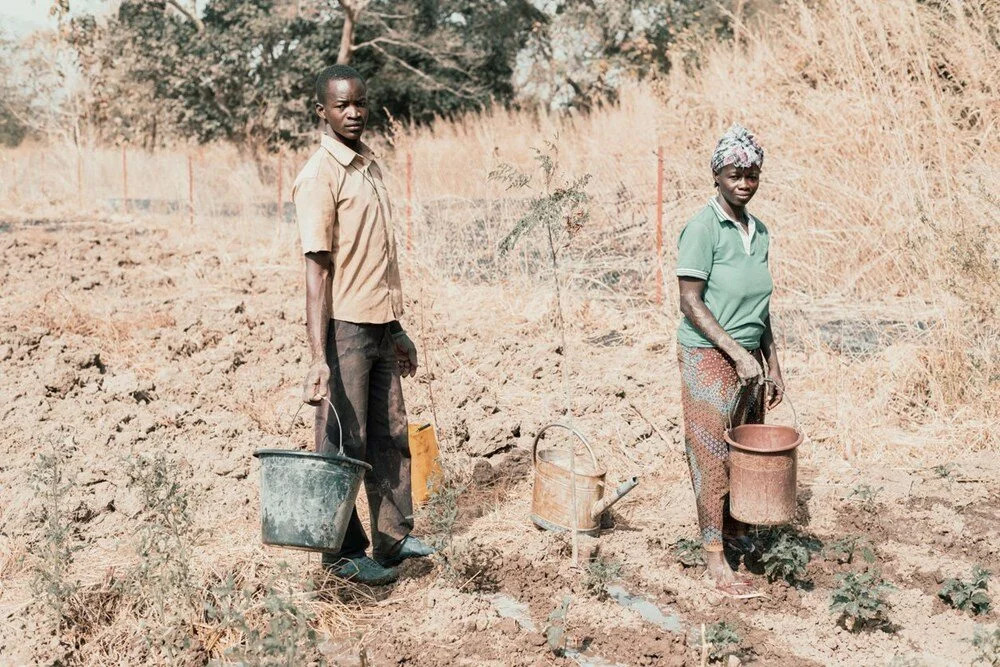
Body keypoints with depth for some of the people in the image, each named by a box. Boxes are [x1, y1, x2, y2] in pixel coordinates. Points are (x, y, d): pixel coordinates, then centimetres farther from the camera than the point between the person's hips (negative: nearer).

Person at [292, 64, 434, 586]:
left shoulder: (369, 167, 12)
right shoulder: (320, 176, -13)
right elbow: (317, 270, -19)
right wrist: (318, 358, -25)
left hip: (380, 328, 8)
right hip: (344, 329, -8)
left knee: (390, 435, 15)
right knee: (343, 444, 3)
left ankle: (394, 538, 29)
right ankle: (343, 553, 16)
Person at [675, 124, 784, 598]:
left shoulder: (759, 231, 9)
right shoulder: (702, 228, -13)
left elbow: (760, 308, 14)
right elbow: (691, 301, -16)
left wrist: (773, 364, 12)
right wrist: (736, 353, -20)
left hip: (747, 358, 7)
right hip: (708, 358, -7)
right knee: (712, 454, -1)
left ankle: (735, 528, 33)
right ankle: (715, 558, 7)